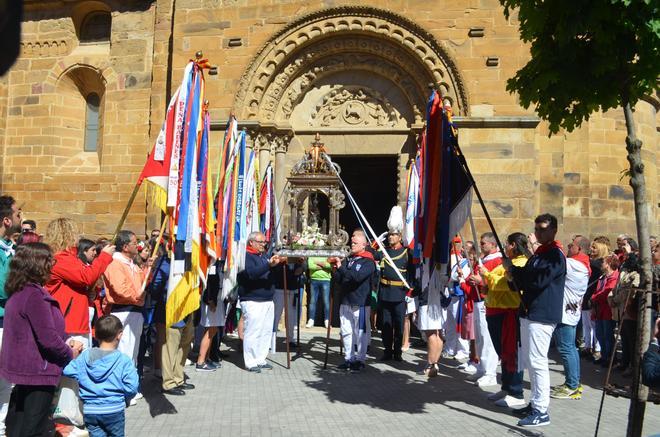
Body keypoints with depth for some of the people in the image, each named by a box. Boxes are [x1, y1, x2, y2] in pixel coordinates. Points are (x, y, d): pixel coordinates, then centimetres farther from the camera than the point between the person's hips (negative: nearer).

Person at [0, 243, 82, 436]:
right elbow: (47, 337, -24)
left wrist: (64, 345, 6)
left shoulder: (19, 292, 8)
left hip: (23, 367, 9)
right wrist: (70, 353, -6)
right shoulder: (34, 294, -21)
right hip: (37, 371, -9)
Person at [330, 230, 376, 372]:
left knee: (361, 332, 1)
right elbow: (339, 280, 12)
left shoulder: (368, 262, -6)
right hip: (345, 301, 7)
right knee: (346, 331, 11)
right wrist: (335, 269, -5)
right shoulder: (348, 259, 13)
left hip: (360, 303, -7)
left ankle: (360, 359, 10)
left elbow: (357, 276, -23)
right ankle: (348, 358, 22)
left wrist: (341, 267, -22)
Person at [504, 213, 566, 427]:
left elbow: (539, 280, -23)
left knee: (537, 362, -8)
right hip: (529, 313, 10)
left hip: (542, 316, -10)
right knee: (529, 361, 14)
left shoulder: (555, 255, -11)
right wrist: (516, 275, 0)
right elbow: (527, 280, 21)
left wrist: (514, 270, -14)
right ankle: (535, 403, 24)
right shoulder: (538, 253, 18)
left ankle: (541, 411, -3)